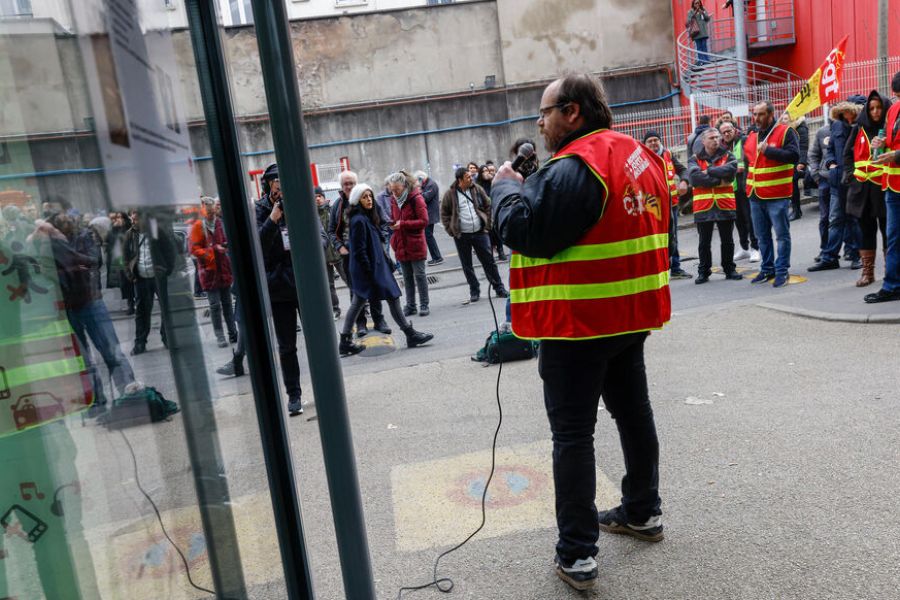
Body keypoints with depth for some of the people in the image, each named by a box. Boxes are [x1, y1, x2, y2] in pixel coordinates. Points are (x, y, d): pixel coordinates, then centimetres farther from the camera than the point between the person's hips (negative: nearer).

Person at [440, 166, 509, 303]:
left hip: (480, 232, 1)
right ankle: (474, 291, 20)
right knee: (467, 265, 7)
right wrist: (451, 230, -4)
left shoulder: (477, 189, 3)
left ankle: (499, 289, 13)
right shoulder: (450, 194, -4)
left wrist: (487, 224, 2)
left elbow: (488, 206, 9)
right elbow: (444, 213, 3)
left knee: (489, 261, 4)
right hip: (461, 236, -1)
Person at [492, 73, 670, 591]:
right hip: (632, 313, 9)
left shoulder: (574, 167, -20)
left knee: (572, 433, 0)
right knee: (633, 411, 20)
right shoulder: (641, 155, 11)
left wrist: (506, 185, -3)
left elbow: (526, 232, -20)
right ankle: (644, 512, 38)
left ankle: (578, 555, 8)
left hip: (578, 321, -9)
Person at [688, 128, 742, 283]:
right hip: (703, 206, -1)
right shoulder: (695, 159, 3)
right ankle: (703, 272, 15)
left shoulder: (728, 156, 7)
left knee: (727, 241, 10)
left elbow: (729, 171, -14)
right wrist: (719, 180, -14)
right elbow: (694, 177, -16)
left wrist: (708, 171, -9)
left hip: (725, 205, 1)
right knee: (704, 242, 6)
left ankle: (730, 269, 22)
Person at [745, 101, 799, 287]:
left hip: (777, 195, -6)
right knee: (762, 235, 12)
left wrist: (768, 150, -19)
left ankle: (782, 270, 7)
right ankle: (767, 269, 23)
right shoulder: (751, 136, 15)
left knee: (782, 234, 0)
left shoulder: (785, 132, -5)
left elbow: (794, 155, -17)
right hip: (755, 195, 6)